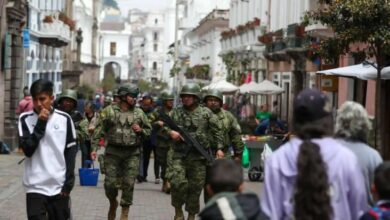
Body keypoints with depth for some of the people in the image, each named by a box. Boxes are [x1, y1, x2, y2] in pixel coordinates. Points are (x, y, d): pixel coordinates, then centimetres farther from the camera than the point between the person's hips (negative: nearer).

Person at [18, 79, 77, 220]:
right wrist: (40, 124, -14)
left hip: (59, 186, 1)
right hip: (35, 186, -1)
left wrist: (69, 180, -1)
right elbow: (27, 150, -10)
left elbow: (71, 151, 4)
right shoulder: (25, 119, -1)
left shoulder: (64, 119, 1)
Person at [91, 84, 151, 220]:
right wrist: (94, 148, -8)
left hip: (132, 154, 1)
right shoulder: (109, 111, 0)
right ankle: (113, 203, 29)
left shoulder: (139, 113, 7)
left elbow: (148, 130, 16)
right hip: (113, 152, -1)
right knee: (110, 182, -1)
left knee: (128, 184, -2)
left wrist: (141, 130, -6)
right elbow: (99, 130, 0)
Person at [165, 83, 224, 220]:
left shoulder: (206, 113, 3)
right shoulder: (176, 112, 8)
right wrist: (170, 132, -11)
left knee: (195, 187, 3)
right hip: (180, 155, 1)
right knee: (178, 183, -13)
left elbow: (217, 131, 6)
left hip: (199, 157, 0)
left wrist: (219, 148, -2)